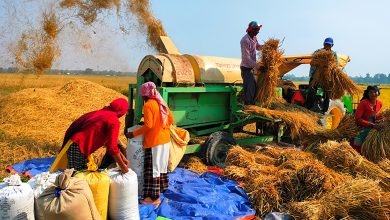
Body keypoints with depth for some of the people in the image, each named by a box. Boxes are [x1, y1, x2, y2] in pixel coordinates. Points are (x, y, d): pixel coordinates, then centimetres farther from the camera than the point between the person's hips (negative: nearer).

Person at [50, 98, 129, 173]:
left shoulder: (100, 113, 14)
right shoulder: (114, 121, -12)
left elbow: (109, 140, 21)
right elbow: (112, 147, -15)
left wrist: (122, 157, 22)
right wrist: (122, 166, -5)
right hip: (78, 148, -9)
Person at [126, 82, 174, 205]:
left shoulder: (148, 105, -15)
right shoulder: (161, 102, 8)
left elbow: (148, 125, -21)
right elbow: (171, 120, 12)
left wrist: (134, 133, -13)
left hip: (154, 141, -8)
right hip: (165, 139, 8)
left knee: (152, 168, -1)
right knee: (161, 165, 21)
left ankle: (154, 197, 3)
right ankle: (161, 188, 36)